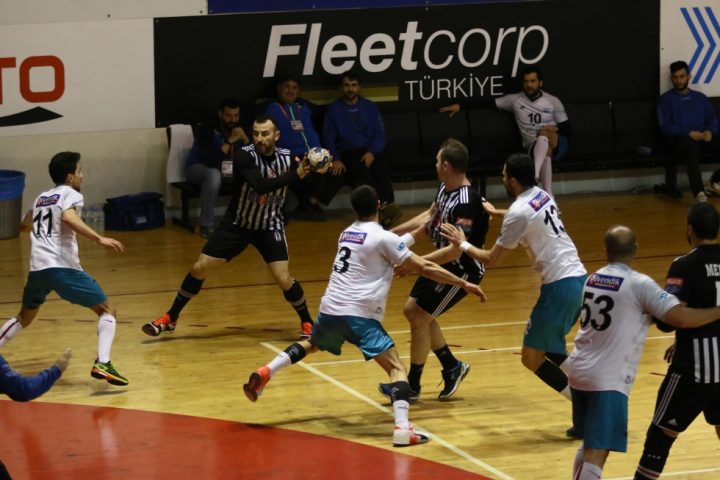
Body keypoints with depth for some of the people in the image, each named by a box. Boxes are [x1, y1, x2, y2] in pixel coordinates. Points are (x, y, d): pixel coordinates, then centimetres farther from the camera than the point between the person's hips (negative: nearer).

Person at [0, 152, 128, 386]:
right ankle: (102, 363, -18)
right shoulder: (71, 195, 2)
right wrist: (100, 239, -24)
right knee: (107, 310, 2)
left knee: (24, 318, 29)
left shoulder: (41, 198, 23)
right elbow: (68, 218, -20)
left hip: (37, 268, 6)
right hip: (62, 266, -6)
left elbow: (24, 226, 39)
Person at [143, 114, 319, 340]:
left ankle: (307, 323, 9)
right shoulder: (244, 156, -22)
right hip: (237, 224, -1)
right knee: (199, 269, -1)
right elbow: (260, 185, -37)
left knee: (283, 279, -14)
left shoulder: (286, 157, -11)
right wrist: (295, 175, -43)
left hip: (269, 226, 1)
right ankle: (170, 318, 17)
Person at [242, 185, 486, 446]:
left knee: (311, 345, 36)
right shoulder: (383, 238, -2)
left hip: (330, 309, 6)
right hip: (359, 315, -6)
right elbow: (424, 268, -4)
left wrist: (413, 234, 47)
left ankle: (264, 374, 24)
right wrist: (463, 284, 1)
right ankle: (402, 428, -24)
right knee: (396, 367, -5)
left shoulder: (347, 233, 18)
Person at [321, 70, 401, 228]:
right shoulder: (333, 109, 11)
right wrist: (335, 159, -14)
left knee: (382, 167, -33)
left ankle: (387, 206, -48)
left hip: (369, 152, 2)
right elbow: (328, 138, 4)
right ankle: (382, 209, -48)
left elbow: (379, 134, 9)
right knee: (361, 169, -35)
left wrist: (372, 152, -11)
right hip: (346, 153, -2)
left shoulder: (370, 107, 16)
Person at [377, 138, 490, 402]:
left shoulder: (466, 202, -31)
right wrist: (393, 233, 20)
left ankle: (412, 386, 8)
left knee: (419, 318, -6)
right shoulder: (445, 188, -2)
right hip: (444, 262, 10)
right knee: (412, 309, 15)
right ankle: (452, 367, 27)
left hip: (462, 269, -10)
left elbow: (455, 250, -33)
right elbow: (429, 216, 17)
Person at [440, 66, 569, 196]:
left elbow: (567, 129, 7)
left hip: (556, 143, -1)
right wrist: (460, 105, -1)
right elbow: (490, 102, 6)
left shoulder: (553, 101, 7)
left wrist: (556, 128, -16)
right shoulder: (515, 100, 9)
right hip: (533, 147, 1)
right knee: (546, 152, -37)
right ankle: (548, 196, -46)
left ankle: (534, 173, -59)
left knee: (544, 134, -37)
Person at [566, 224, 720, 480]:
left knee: (589, 445, 23)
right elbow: (681, 317, -19)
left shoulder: (592, 280, 12)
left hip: (579, 372, 8)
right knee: (597, 453, -9)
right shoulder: (639, 284, -11)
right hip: (607, 381, -8)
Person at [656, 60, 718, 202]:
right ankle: (699, 193, -53)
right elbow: (665, 127, -2)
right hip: (678, 140, -5)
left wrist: (710, 131, -8)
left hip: (701, 140, 5)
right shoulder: (666, 99, 9)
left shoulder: (700, 98, 23)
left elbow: (713, 121, 17)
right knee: (690, 143, -39)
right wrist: (688, 133, -15)